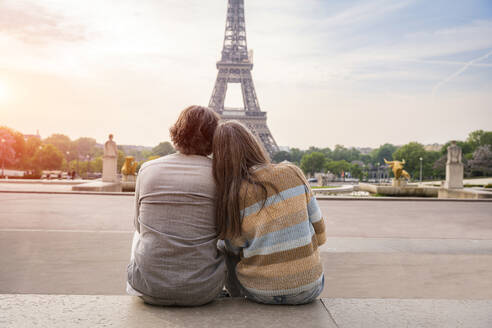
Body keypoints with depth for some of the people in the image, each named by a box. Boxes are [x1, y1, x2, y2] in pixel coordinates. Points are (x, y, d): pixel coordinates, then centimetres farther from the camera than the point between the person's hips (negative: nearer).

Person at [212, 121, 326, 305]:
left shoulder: (228, 198, -12)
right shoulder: (292, 173, -8)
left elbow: (235, 246, 3)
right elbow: (319, 233, -2)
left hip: (260, 292, -1)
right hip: (308, 290, 1)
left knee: (225, 249, 27)